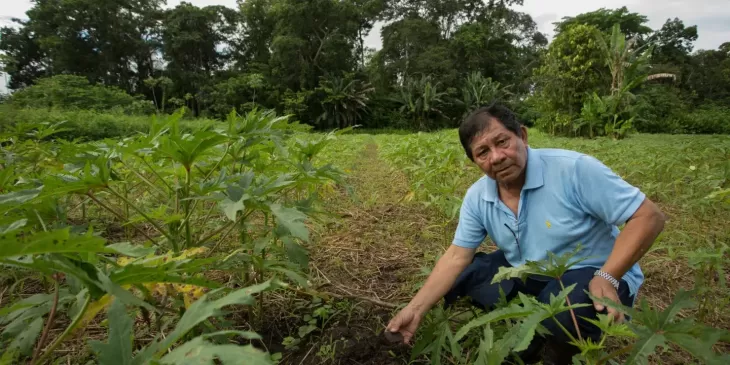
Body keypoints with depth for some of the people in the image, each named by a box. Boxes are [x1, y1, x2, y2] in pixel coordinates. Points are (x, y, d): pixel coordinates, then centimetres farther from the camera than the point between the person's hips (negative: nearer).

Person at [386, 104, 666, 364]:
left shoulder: (574, 169, -24)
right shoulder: (477, 197, -8)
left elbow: (649, 216, -20)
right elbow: (456, 257, -6)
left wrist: (607, 278, -32)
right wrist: (416, 309, -13)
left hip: (592, 275, -5)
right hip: (529, 275, 6)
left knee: (564, 309, -36)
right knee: (461, 277, -4)